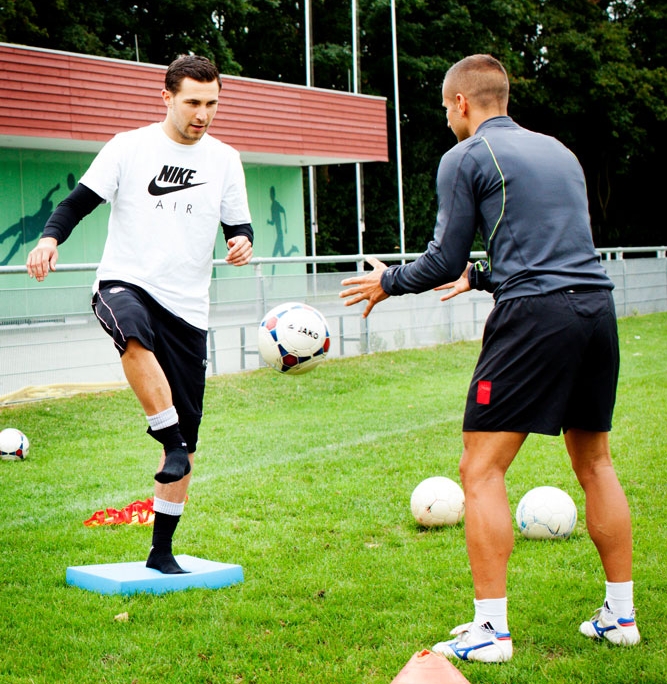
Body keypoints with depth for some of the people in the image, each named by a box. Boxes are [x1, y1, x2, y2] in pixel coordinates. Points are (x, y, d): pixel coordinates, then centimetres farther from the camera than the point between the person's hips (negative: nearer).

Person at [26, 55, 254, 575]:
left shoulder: (224, 160, 9)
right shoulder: (129, 147, 1)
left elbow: (238, 225, 14)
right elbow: (79, 202, 0)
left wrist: (244, 243, -10)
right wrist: (51, 238, -19)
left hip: (188, 307, 3)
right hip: (124, 283, -3)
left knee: (186, 434, 2)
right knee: (136, 334, -43)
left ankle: (162, 551, 14)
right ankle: (172, 440, -31)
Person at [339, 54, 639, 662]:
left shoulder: (466, 158, 1)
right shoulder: (559, 151, 22)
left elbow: (444, 261, 0)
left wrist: (387, 282, 19)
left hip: (534, 316, -7)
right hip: (597, 308, 8)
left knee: (482, 470, -3)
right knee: (594, 462, 18)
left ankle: (491, 629, -6)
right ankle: (621, 614, 22)